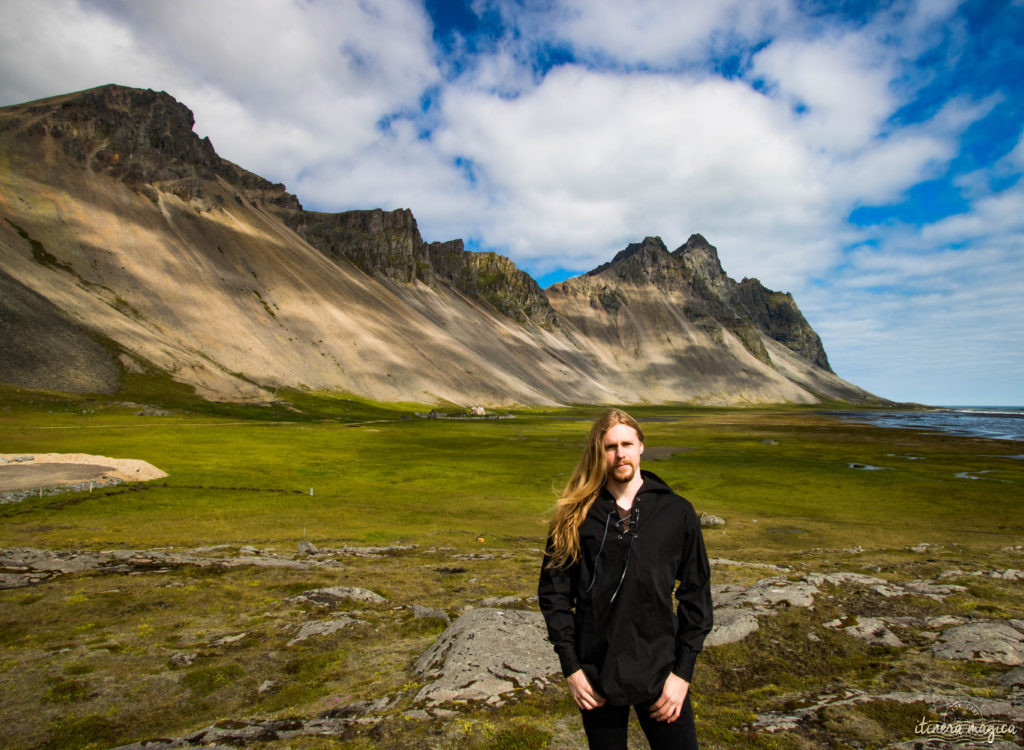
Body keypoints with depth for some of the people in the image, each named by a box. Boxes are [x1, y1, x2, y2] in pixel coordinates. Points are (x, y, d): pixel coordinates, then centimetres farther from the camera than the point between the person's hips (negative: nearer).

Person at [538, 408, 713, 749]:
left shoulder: (677, 511, -3)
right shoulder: (576, 516, -5)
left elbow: (696, 594, 1)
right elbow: (553, 592, 0)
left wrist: (683, 671, -3)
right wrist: (570, 667, -4)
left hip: (660, 676, 0)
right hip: (595, 679, 0)